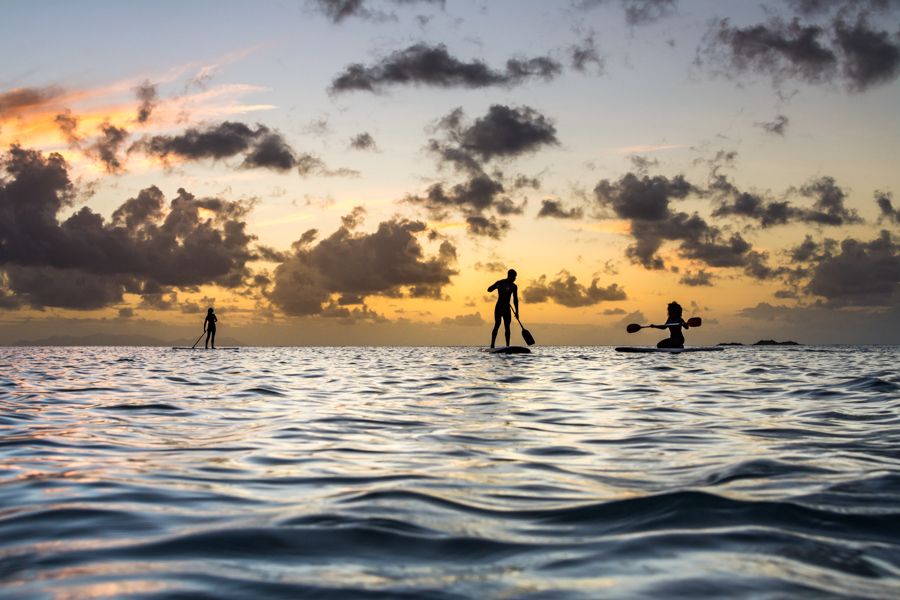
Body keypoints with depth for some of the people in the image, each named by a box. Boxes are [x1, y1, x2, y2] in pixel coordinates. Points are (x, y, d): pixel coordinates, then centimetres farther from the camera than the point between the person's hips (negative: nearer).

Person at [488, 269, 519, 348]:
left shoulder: (514, 286, 9)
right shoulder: (500, 283, -4)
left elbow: (515, 300, 13)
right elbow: (489, 289, -10)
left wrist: (517, 312, 9)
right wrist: (496, 287, -29)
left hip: (507, 308, 5)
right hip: (499, 307, -5)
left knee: (507, 326, 0)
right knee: (497, 324, -14)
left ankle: (507, 346, 0)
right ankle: (492, 345, -16)